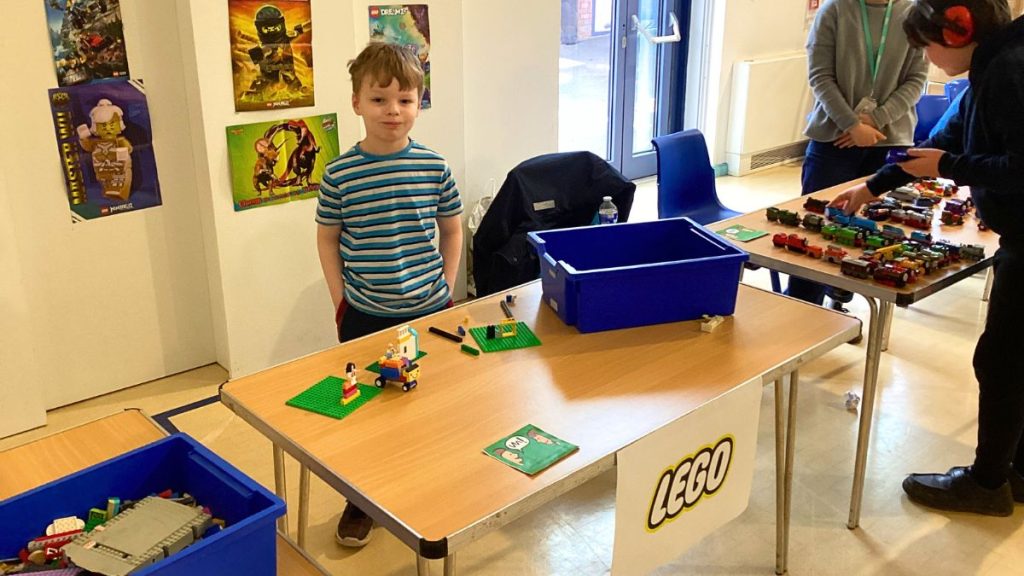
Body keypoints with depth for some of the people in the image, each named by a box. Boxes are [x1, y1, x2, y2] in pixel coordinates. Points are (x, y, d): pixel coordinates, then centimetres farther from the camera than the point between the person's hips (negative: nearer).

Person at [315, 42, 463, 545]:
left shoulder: (435, 168, -5)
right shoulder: (339, 174, -8)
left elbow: (452, 230, 6)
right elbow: (327, 238, 2)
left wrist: (446, 289, 2)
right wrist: (339, 300, -3)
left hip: (428, 312, 1)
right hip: (364, 315, -1)